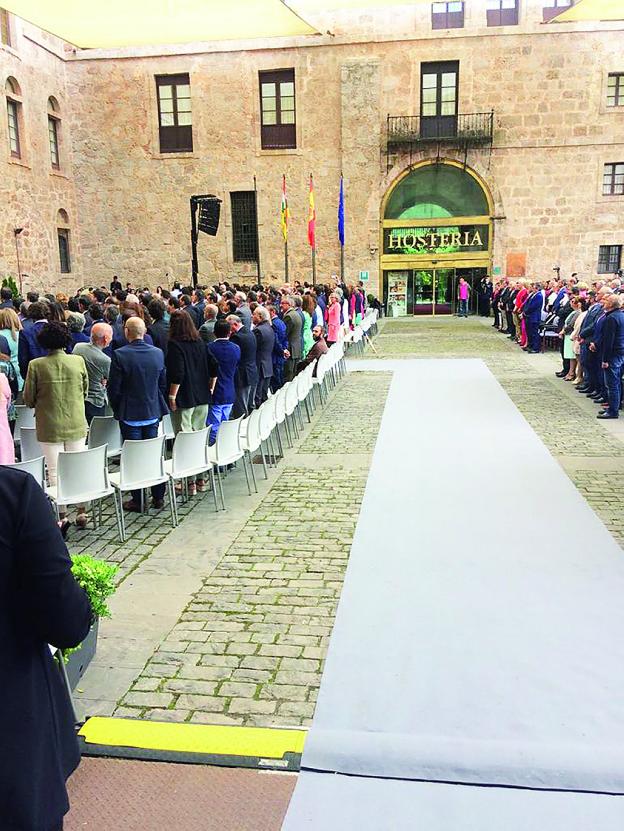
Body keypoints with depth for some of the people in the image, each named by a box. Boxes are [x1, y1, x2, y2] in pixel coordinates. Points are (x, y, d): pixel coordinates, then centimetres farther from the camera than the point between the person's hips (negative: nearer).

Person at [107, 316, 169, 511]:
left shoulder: (120, 355, -15)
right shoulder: (158, 353, -1)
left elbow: (113, 388, -11)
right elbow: (163, 383, 6)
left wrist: (117, 409, 4)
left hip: (130, 415, -4)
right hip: (153, 413, 4)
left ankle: (137, 500, 10)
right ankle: (158, 497, 20)